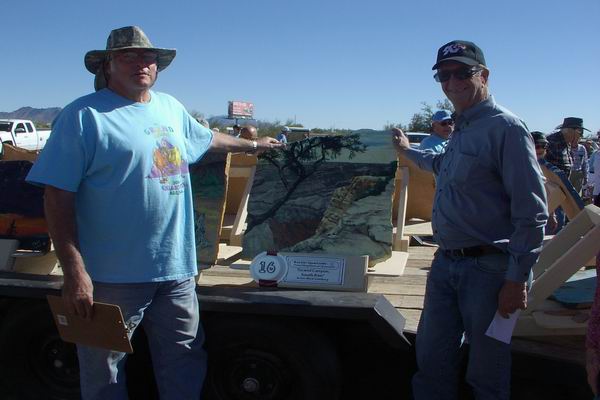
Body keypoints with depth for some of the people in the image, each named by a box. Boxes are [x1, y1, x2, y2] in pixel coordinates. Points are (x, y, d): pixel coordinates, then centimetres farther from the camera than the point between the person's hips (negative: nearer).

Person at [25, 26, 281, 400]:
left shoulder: (171, 108, 12)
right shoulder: (84, 116, -9)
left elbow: (207, 138, 33)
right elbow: (58, 198, -14)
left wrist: (252, 144, 44)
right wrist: (75, 272, -20)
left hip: (176, 270, 6)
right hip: (112, 275, -6)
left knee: (186, 369, 16)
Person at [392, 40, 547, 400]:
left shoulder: (505, 127, -13)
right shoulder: (461, 129, 13)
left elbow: (532, 212, -17)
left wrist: (517, 280, -18)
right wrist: (408, 149, 47)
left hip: (488, 268, -8)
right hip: (445, 263, 8)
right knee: (431, 359, 16)